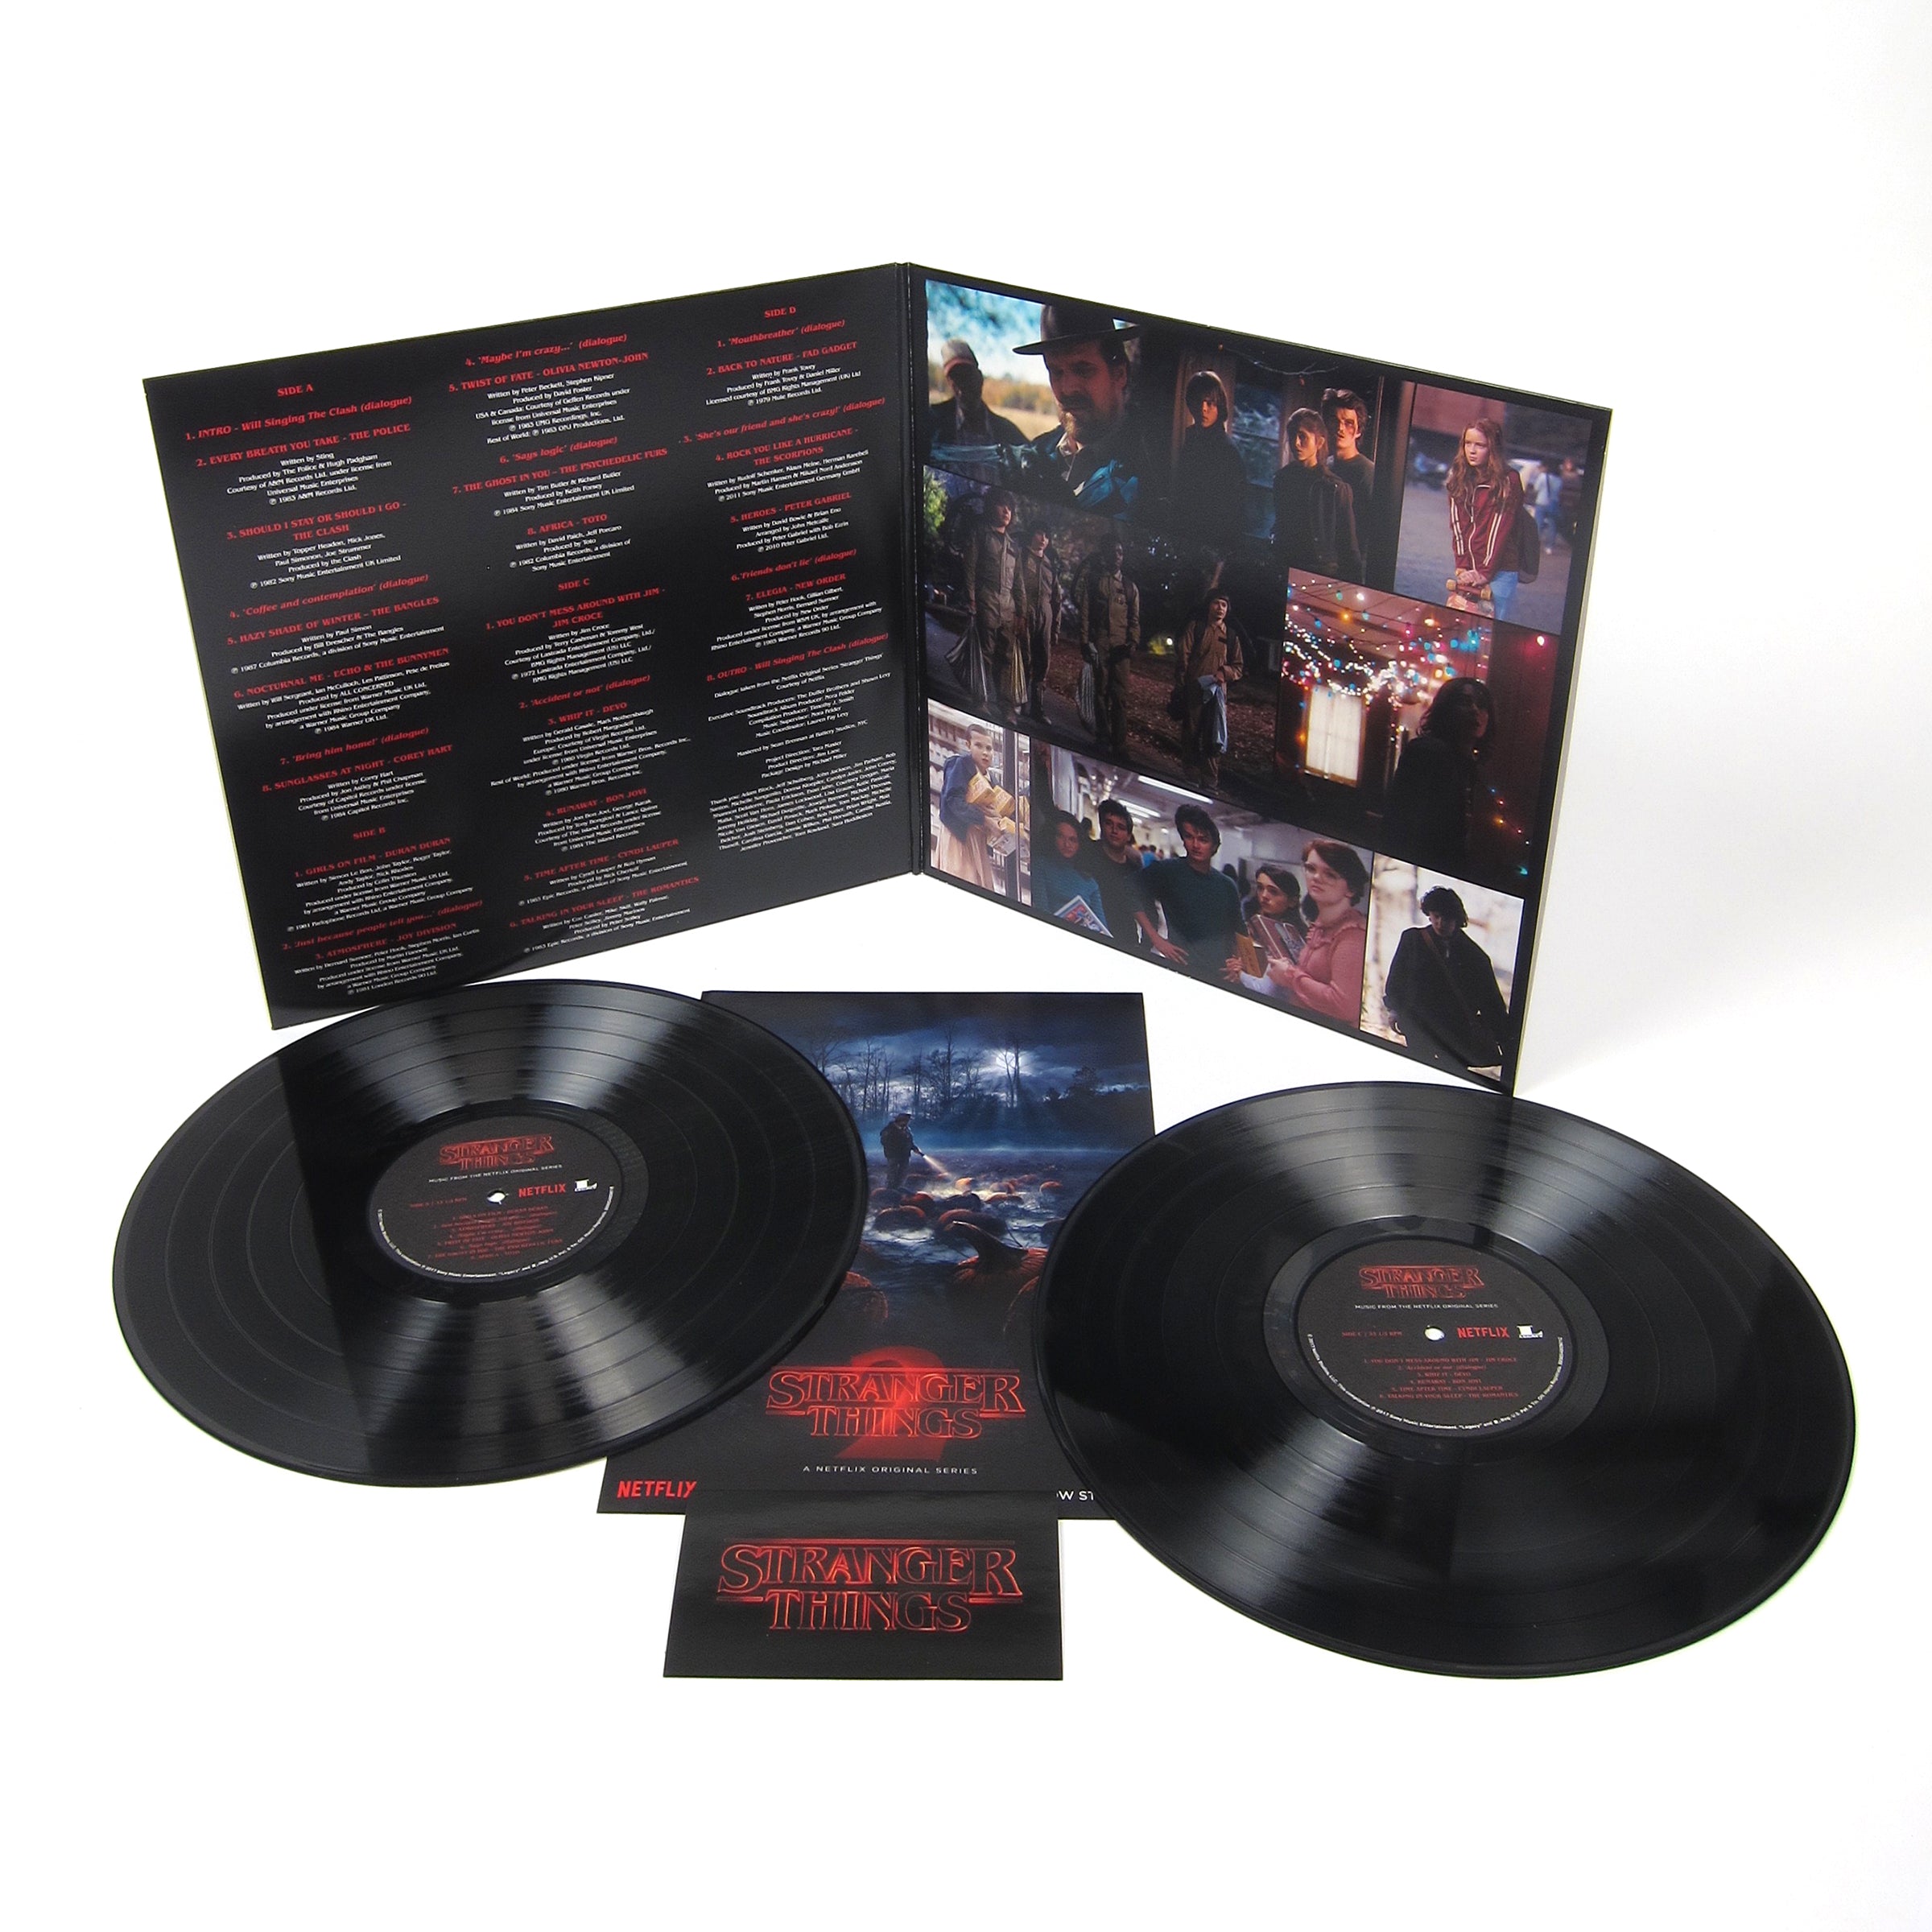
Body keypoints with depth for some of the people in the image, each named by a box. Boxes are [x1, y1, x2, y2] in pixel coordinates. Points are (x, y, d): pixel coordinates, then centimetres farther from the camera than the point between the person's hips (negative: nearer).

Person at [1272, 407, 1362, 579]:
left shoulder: (1337, 488, -7)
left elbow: (1349, 545, -5)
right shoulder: (1283, 478, 7)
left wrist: (1353, 581, -8)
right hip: (1286, 567, 4)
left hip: (1325, 570, -4)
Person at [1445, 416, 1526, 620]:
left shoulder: (1508, 481, -5)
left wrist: (1485, 572, -12)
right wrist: (1462, 566, -6)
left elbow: (1500, 528, -9)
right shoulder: (1459, 478, 10)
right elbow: (1457, 524, 4)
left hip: (1498, 572, -4)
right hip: (1467, 570, 4)